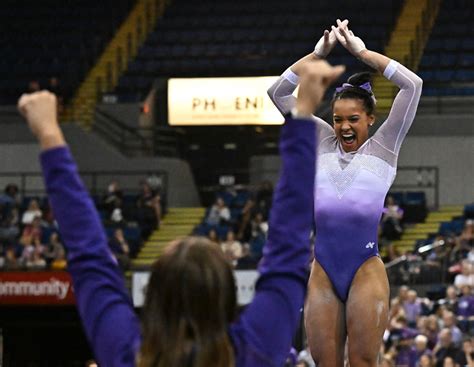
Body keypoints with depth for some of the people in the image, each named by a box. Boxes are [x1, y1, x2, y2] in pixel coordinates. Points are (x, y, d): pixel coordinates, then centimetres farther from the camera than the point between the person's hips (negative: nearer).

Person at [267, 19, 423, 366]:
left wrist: (362, 52, 0)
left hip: (366, 269, -3)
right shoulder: (323, 143, 14)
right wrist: (318, 54, 6)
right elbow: (279, 92, 14)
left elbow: (413, 84, -4)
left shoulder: (383, 147, 6)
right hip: (323, 270, 4)